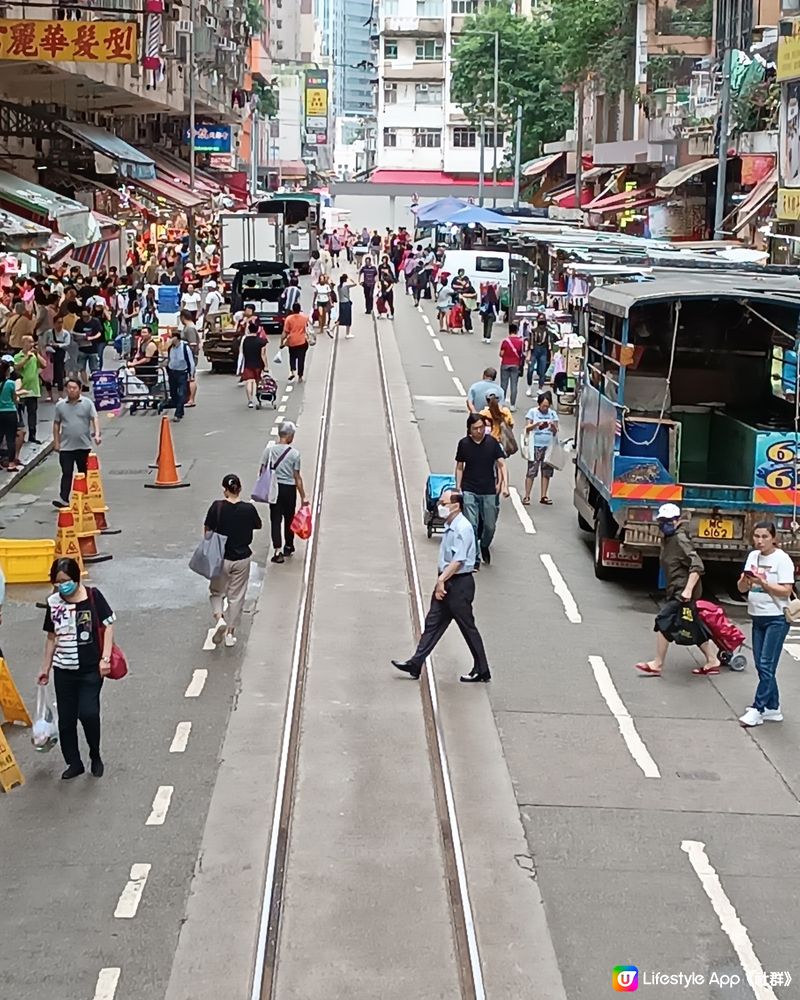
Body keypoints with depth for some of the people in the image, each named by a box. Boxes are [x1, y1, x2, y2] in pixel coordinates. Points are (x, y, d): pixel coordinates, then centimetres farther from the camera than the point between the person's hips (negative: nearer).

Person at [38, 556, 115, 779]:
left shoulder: (92, 596, -8)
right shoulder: (53, 602, 1)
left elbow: (108, 626, -5)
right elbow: (52, 637, 11)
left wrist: (105, 658, -13)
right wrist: (45, 667, 14)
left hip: (91, 669, -4)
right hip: (63, 670, 4)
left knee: (88, 713, -14)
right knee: (66, 719, 7)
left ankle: (95, 756, 11)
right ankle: (74, 763, 23)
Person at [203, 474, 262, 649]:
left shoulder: (217, 507, -15)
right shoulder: (248, 508, -12)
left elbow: (207, 530, -8)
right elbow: (257, 526, 6)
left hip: (221, 558, -1)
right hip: (242, 559, 1)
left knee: (216, 592, 18)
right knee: (236, 596, 14)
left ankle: (219, 618, -8)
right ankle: (230, 633, 19)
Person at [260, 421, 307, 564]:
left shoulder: (269, 449, -7)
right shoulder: (294, 453, -13)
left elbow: (262, 470, -3)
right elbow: (297, 477, -10)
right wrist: (303, 497, -2)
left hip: (273, 487, 1)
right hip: (289, 489, -1)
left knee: (275, 519, 5)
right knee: (289, 518, 17)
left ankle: (278, 551, -4)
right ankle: (288, 547, 35)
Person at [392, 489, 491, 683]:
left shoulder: (463, 528, -20)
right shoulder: (449, 526, 9)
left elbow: (458, 560, -23)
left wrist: (442, 580, -20)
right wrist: (441, 580, 10)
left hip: (459, 583, -9)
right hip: (446, 582, 9)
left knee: (468, 627, 1)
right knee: (433, 623, 11)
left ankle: (482, 672, 13)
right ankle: (415, 664, 16)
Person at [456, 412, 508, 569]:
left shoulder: (492, 442, -4)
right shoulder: (464, 444, -2)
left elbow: (501, 464, -4)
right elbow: (459, 467, 6)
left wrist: (504, 485, -16)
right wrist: (458, 488, 1)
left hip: (489, 491, 1)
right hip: (469, 491, -1)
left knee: (490, 526, 8)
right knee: (472, 526, -6)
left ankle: (484, 546, 40)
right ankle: (475, 559, 4)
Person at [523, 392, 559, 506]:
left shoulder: (553, 413, 8)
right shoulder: (532, 412, 1)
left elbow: (556, 431, 9)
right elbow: (527, 428, -2)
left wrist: (553, 426, -13)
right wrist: (536, 424, -18)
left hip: (549, 446, 3)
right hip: (535, 446, -3)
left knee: (547, 472, 5)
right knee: (531, 471, -6)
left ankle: (543, 496, 12)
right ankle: (527, 496, -3)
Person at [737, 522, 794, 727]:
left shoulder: (782, 559, -10)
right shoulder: (753, 556, 9)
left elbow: (786, 590, -16)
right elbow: (742, 588, 9)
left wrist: (763, 583, -26)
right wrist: (745, 581, -13)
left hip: (776, 619, -7)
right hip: (757, 617, 7)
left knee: (766, 666, -7)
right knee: (761, 665, 9)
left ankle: (757, 709, -4)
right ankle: (773, 708, 18)